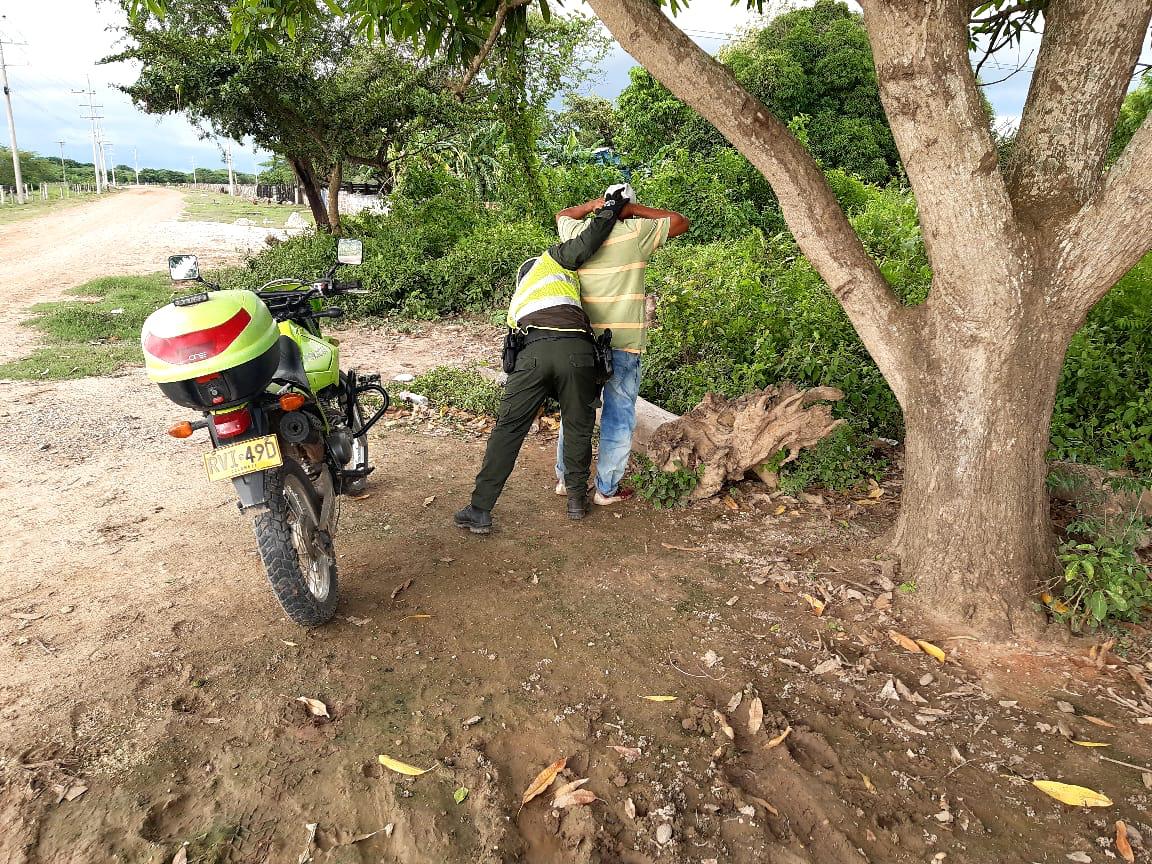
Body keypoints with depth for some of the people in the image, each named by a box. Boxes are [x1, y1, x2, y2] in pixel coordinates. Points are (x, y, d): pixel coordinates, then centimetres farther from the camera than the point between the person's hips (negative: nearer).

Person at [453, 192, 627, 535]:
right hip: (575, 348, -3)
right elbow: (586, 244, 12)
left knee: (507, 430, 8)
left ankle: (480, 511, 7)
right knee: (579, 427, 15)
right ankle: (576, 498, 26)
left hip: (531, 351, 3)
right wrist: (610, 209, 23)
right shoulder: (551, 259, 27)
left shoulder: (519, 297, 42)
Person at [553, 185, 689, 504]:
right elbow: (682, 223, 7)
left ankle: (565, 478, 25)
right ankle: (607, 488, 11)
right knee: (619, 414, 5)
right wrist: (635, 210, 3)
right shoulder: (635, 232, -5)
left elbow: (562, 215, 29)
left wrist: (593, 205, 14)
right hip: (623, 341, -4)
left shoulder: (578, 232, 6)